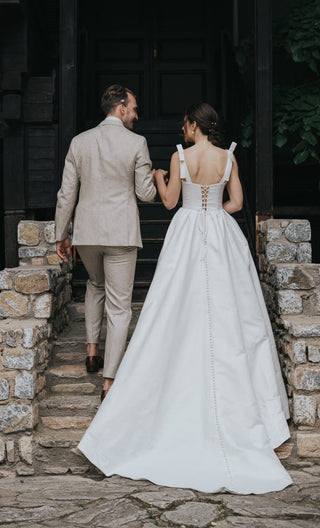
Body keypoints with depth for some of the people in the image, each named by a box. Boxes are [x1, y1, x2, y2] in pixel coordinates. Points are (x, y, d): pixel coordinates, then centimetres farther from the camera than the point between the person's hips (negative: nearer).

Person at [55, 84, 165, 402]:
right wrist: (155, 177, 19)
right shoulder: (136, 143, -7)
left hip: (86, 232, 4)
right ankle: (109, 382, 1)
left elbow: (66, 193, 5)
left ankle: (92, 352, 28)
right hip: (121, 233, -4)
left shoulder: (80, 142, 4)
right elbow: (146, 194, -3)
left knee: (96, 284, 31)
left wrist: (61, 235, 13)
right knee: (119, 307, 2)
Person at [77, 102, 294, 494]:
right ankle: (234, 391, 13)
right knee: (226, 310, 8)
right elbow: (236, 203, 1)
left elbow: (169, 201, -1)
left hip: (186, 234, -2)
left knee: (182, 312, 5)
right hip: (222, 234, 2)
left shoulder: (180, 157, -6)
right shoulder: (228, 158, 0)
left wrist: (158, 177, 17)